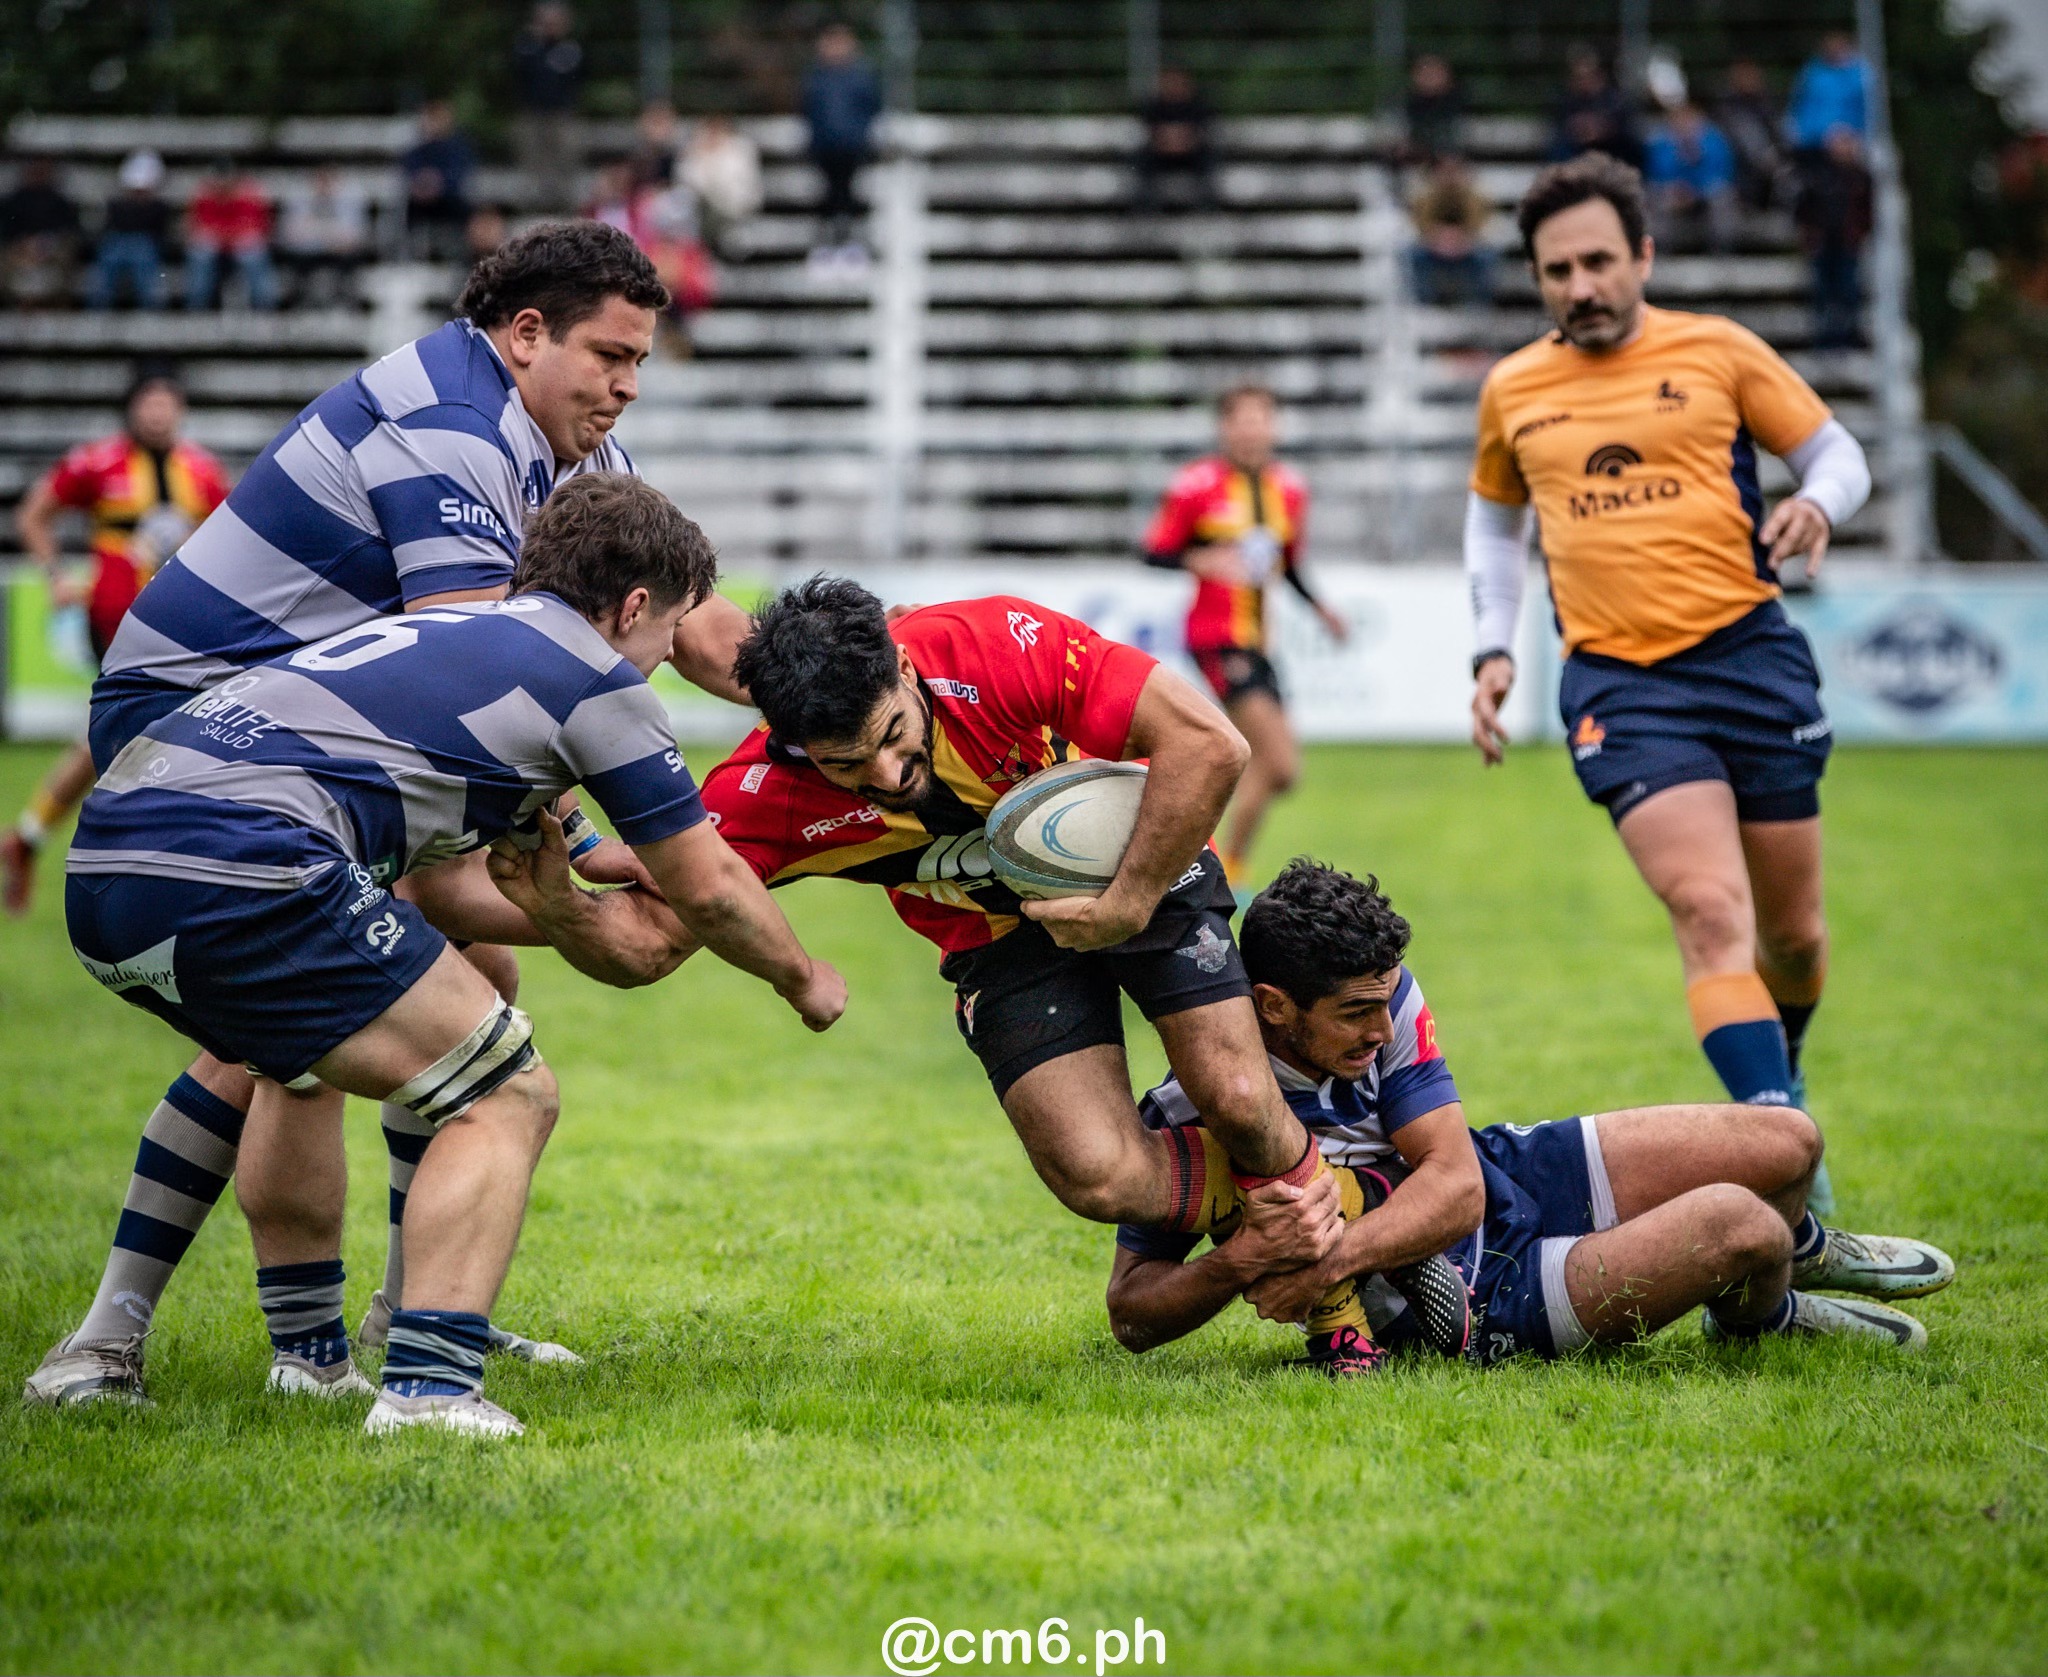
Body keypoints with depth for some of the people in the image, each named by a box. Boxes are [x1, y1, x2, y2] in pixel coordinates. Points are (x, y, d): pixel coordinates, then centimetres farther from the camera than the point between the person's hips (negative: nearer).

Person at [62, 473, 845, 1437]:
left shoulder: (458, 633, 31)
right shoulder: (594, 673, 7)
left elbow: (435, 886, 39)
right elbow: (708, 888, 15)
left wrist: (581, 927, 47)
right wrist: (803, 979, 32)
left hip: (101, 868, 10)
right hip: (234, 864, -9)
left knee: (300, 1061, 37)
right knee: (505, 1095, 2)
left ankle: (308, 1359, 38)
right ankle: (426, 1393, -10)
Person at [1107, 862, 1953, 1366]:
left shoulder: (1379, 992, -16)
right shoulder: (1196, 1112, -28)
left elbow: (1456, 1184, -18)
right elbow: (1131, 1314, -19)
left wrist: (1328, 1260, -34)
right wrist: (1230, 1267, -40)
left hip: (1505, 1177, 6)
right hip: (1482, 1306, -6)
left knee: (1786, 1146, 2)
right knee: (1735, 1226, -22)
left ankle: (1801, 1248, 41)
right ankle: (1758, 1316, 17)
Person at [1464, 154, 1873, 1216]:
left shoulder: (1719, 351, 5)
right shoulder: (1512, 391, 10)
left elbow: (1837, 453, 10)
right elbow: (1495, 521, 26)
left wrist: (1815, 503, -13)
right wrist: (1493, 649, 13)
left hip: (1750, 652, 1)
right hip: (1619, 682, 0)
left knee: (1792, 933, 9)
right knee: (1711, 915, -20)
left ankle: (1779, 1080, 40)